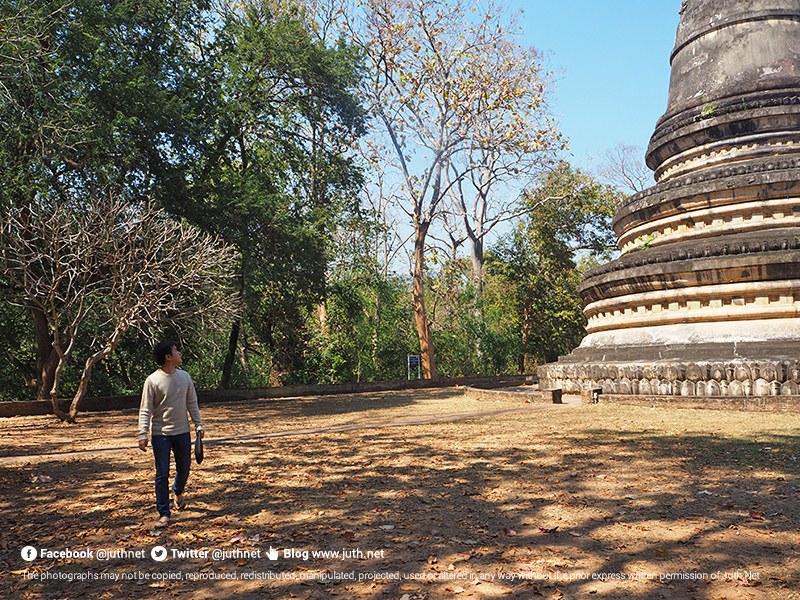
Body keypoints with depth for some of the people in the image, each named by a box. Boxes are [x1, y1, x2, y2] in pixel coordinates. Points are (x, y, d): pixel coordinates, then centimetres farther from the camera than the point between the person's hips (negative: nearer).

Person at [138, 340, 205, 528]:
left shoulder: (184, 377, 4)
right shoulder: (153, 381, -9)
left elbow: (192, 403, 12)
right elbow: (145, 410, -7)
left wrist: (198, 425, 7)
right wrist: (143, 435, -12)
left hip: (182, 432, 4)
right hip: (160, 434, -4)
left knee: (184, 469, 14)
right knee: (162, 475, -1)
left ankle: (178, 492, 44)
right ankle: (164, 513, 9)